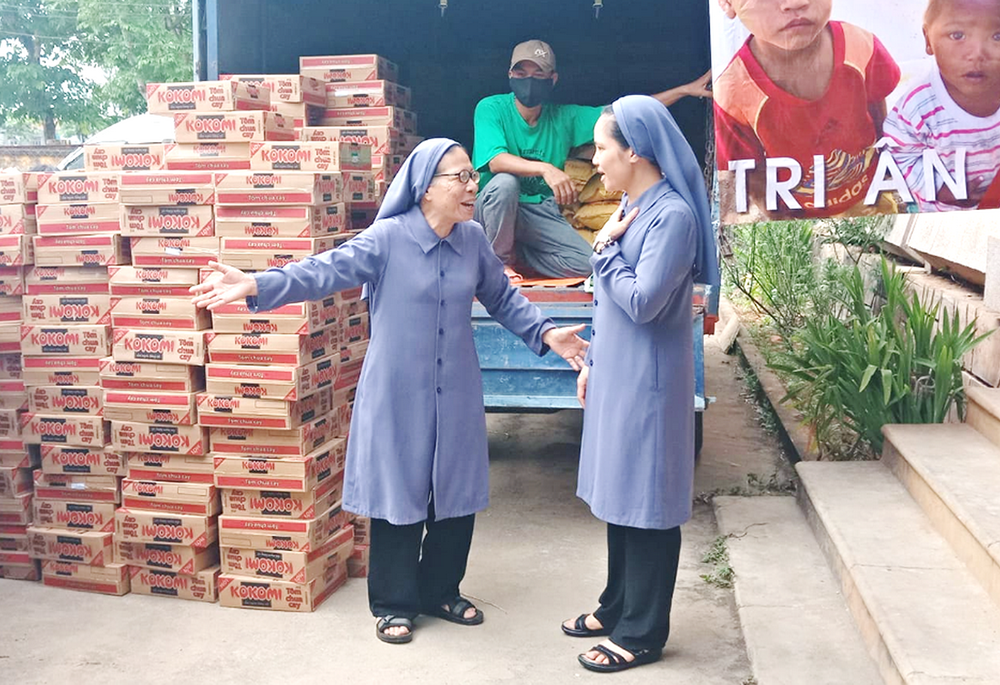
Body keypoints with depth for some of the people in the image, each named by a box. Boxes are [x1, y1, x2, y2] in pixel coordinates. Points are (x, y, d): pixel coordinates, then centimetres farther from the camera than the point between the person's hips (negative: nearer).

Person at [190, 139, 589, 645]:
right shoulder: (387, 239, -12)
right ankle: (394, 603, 22)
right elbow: (324, 270, -20)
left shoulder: (473, 240, 3)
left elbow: (502, 297, 15)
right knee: (400, 494, 4)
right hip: (397, 395, -5)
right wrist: (256, 285, -32)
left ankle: (440, 592, 32)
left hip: (456, 395, 5)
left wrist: (544, 332, 5)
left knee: (457, 495, 12)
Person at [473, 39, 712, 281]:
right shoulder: (491, 108, -8)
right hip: (493, 210, -3)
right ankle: (500, 260, -13)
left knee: (585, 263, -19)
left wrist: (685, 90, -3)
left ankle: (517, 252, 3)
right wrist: (545, 169, -41)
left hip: (540, 213, 3)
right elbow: (496, 161, -25)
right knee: (505, 182, -37)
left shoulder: (565, 117, 4)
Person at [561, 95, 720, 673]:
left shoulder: (674, 214, -18)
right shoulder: (631, 207, 9)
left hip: (648, 381, -9)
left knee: (647, 503, 2)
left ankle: (642, 634, 15)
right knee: (619, 495, 18)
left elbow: (642, 301, -23)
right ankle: (617, 608, 33)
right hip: (616, 376, 9)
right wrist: (593, 361, 19)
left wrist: (605, 249, -12)